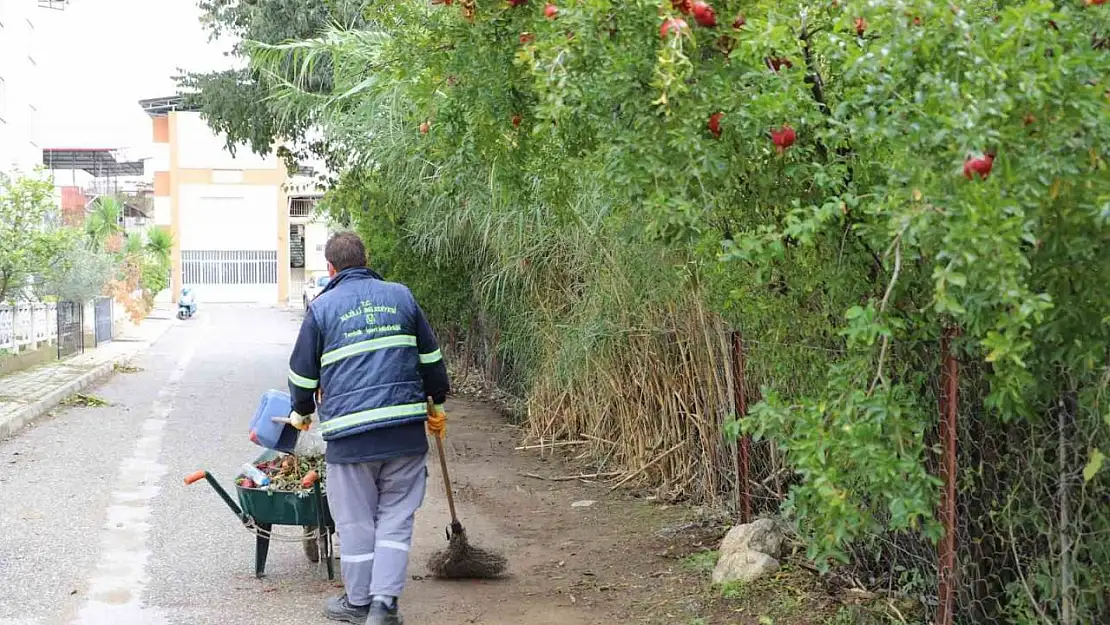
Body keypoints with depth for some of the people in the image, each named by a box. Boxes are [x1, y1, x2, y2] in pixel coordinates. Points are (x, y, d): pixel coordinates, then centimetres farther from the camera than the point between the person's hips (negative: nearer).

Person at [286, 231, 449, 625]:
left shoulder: (322, 307, 2)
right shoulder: (400, 296, 9)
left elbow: (303, 371, 7)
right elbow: (431, 358, 14)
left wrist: (302, 412, 26)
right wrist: (438, 405, 26)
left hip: (349, 433, -2)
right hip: (406, 429, 2)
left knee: (355, 521, 10)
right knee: (395, 518, 9)